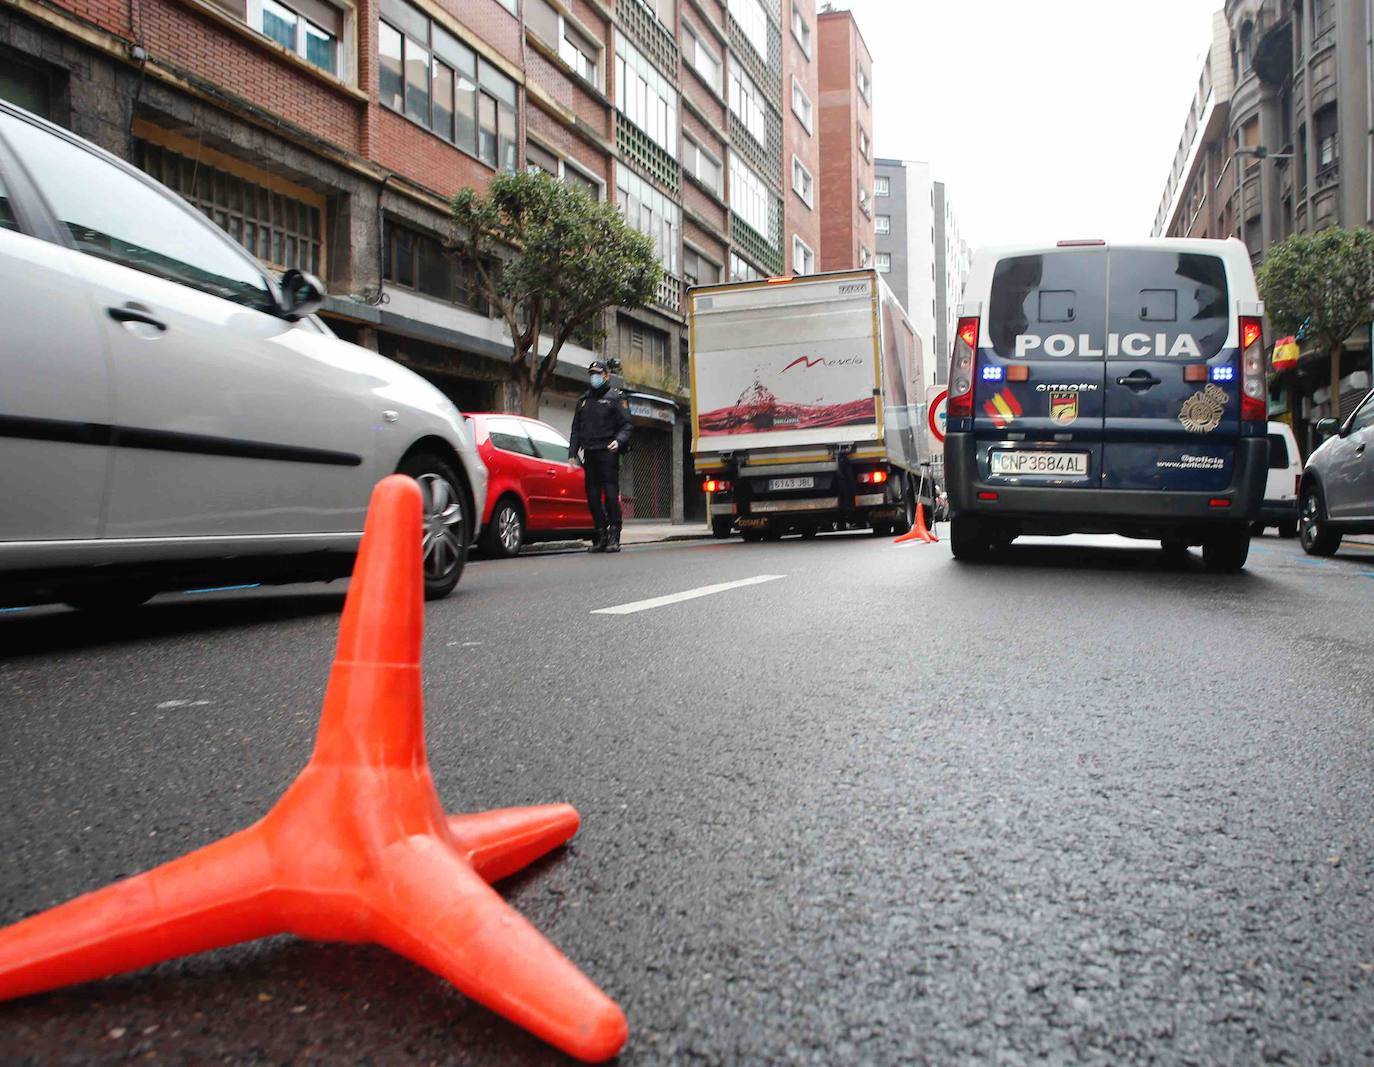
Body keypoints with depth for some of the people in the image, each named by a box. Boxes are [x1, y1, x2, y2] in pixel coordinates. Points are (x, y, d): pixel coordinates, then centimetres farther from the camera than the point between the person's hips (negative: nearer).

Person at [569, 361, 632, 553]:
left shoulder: (615, 398, 5)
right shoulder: (583, 400, 20)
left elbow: (625, 425, 1)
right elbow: (576, 429, 21)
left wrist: (618, 441, -18)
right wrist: (572, 453, 11)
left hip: (608, 452, -5)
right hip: (589, 454, 5)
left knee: (610, 493, -9)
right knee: (592, 495, 4)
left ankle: (614, 536, -7)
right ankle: (600, 536, 10)